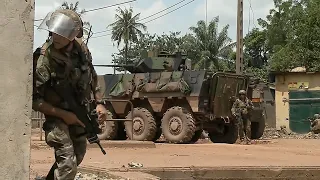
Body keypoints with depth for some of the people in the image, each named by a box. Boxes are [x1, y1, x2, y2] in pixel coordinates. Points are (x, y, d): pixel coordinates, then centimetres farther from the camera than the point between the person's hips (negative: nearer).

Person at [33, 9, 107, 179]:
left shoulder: (81, 48, -12)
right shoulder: (43, 60, -29)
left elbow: (92, 76, 7)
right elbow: (34, 100, -24)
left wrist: (99, 102, 0)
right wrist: (64, 115, -25)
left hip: (78, 112, 6)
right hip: (57, 115, -6)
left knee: (77, 156, 22)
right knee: (67, 164, -14)